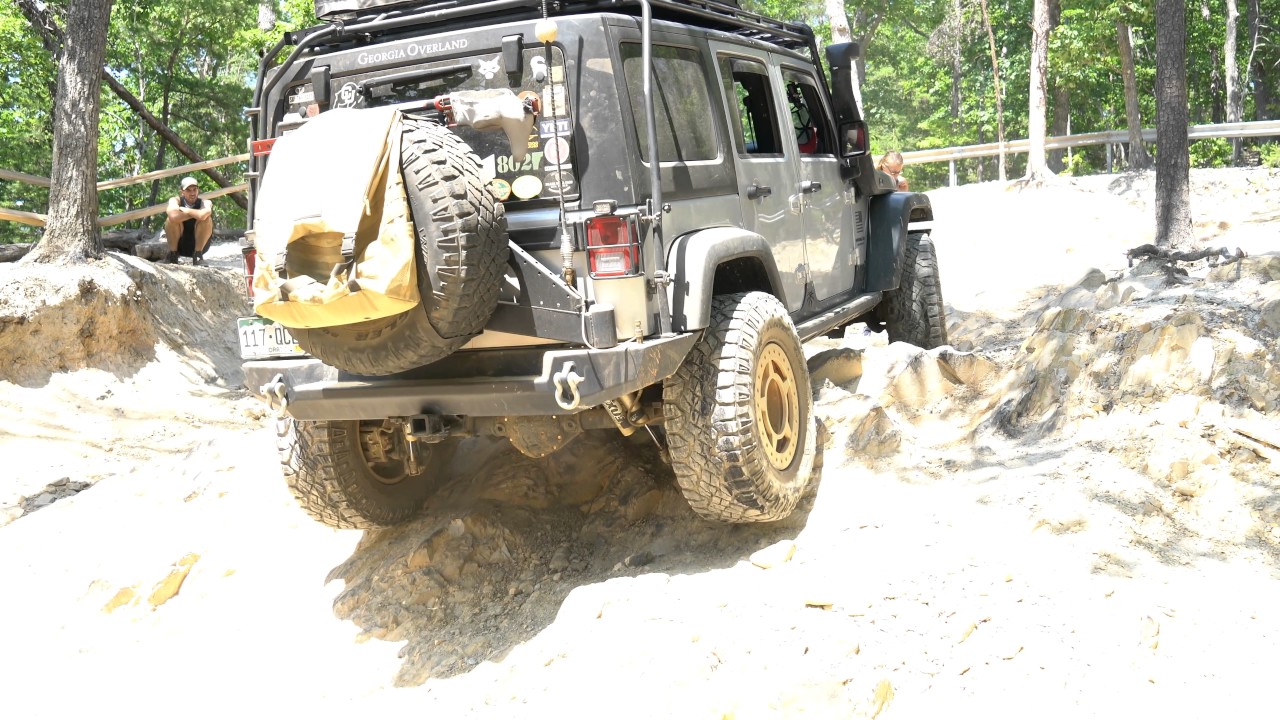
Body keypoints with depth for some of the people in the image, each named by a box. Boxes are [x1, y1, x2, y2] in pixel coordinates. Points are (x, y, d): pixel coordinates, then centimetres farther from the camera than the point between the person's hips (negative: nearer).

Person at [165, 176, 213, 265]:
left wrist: (185, 210, -21)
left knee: (207, 219, -26)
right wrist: (196, 213, -25)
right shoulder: (175, 200, -11)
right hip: (179, 245, 1)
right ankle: (172, 254, -10)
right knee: (171, 218, -26)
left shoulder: (205, 202, -12)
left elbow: (203, 215, -39)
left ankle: (198, 254, -14)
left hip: (199, 243, 0)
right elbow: (174, 216, -36)